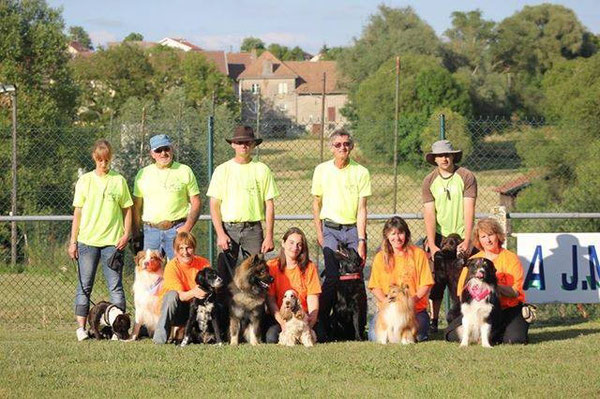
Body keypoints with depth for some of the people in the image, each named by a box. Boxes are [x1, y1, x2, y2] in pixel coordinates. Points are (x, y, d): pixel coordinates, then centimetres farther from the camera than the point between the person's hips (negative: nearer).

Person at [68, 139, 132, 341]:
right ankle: (81, 327, 4)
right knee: (84, 286, 1)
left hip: (112, 241, -1)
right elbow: (78, 212, 8)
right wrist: (73, 241, 4)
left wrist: (126, 235, -3)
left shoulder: (118, 181, 6)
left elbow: (127, 209, 10)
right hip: (87, 240, 1)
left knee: (115, 286, -1)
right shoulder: (85, 181, 7)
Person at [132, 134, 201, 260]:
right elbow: (136, 207, 14)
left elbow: (196, 203, 5)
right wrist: (136, 235, 7)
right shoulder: (143, 174, 11)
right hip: (151, 231, 2)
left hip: (177, 230, -2)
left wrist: (187, 227, -8)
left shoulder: (185, 171, 6)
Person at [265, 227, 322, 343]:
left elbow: (313, 300, -1)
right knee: (272, 335, -32)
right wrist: (282, 322, -19)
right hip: (279, 317, -1)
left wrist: (311, 322, -20)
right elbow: (270, 300, -4)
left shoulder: (309, 267, 6)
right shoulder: (272, 266, 3)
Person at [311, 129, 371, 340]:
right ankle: (321, 321, -2)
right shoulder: (322, 170, 4)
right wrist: (319, 233, 6)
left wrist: (361, 240, -10)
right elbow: (316, 203, 13)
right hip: (330, 229, 0)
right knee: (333, 276, -10)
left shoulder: (361, 172, 0)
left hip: (353, 228, 0)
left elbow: (361, 209, -3)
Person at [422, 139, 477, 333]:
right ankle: (433, 321, 5)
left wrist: (467, 241, -19)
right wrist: (432, 245, -13)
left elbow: (469, 211, -10)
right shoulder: (429, 181, 3)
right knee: (436, 281, -1)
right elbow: (429, 214, -3)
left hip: (461, 238, -2)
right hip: (439, 237, 2)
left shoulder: (466, 177, -5)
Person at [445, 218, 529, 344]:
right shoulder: (472, 261, 11)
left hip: (509, 308, -3)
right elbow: (462, 291, 7)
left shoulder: (510, 258, 1)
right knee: (452, 334, -19)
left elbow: (515, 291, -10)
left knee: (514, 338, -31)